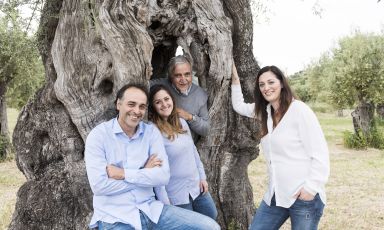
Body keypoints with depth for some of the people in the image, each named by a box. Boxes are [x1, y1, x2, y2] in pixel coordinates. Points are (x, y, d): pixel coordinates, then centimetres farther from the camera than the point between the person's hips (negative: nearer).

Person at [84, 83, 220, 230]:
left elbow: (163, 176, -7)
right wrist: (146, 173, -9)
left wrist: (123, 173, -14)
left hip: (150, 210, 4)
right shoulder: (98, 135, -6)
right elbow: (99, 185, -16)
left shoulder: (151, 132, 3)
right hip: (114, 218, -4)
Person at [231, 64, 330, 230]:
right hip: (275, 195, 7)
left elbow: (320, 153, -15)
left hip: (304, 196, -7)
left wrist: (311, 188, -20)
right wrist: (235, 80, 15)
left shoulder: (299, 109, -13)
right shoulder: (265, 111, 9)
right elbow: (239, 106, 24)